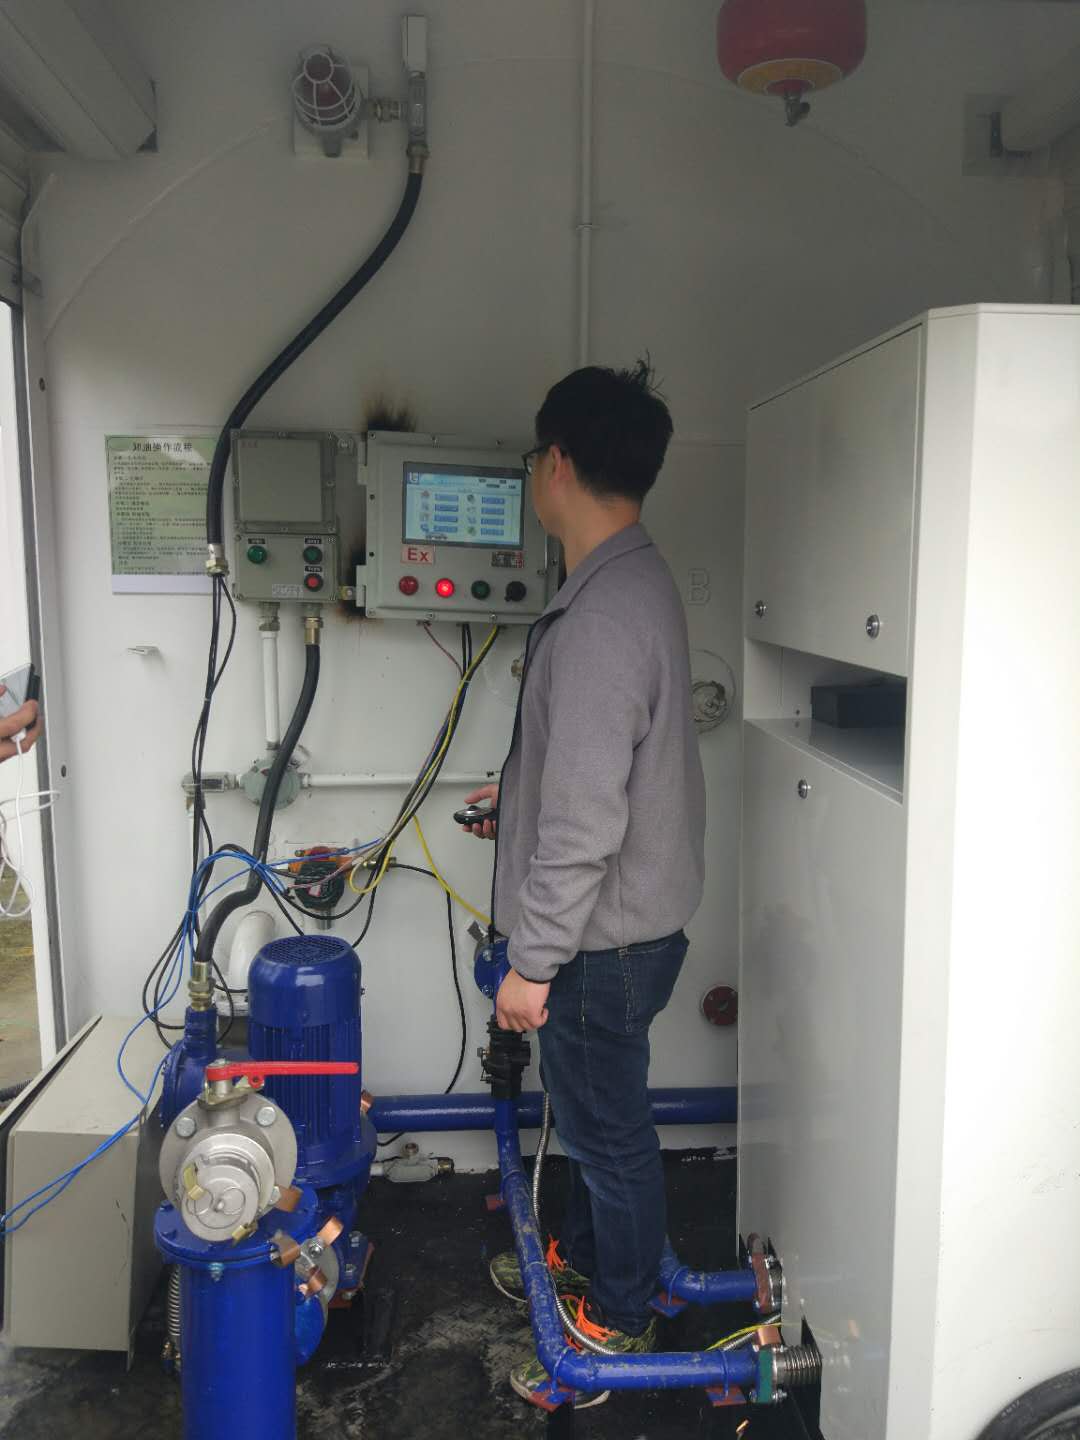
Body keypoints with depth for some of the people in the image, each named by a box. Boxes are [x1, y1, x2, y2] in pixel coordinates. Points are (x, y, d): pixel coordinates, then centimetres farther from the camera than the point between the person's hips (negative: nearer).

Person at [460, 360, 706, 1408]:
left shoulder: (600, 617, -28)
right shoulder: (635, 582, 6)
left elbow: (585, 820, -28)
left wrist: (533, 959, -20)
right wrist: (521, 793, 25)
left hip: (605, 938, -10)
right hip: (625, 921, 10)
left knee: (608, 1130, 12)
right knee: (590, 1113, 27)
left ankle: (618, 1324, 35)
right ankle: (580, 1255, 50)